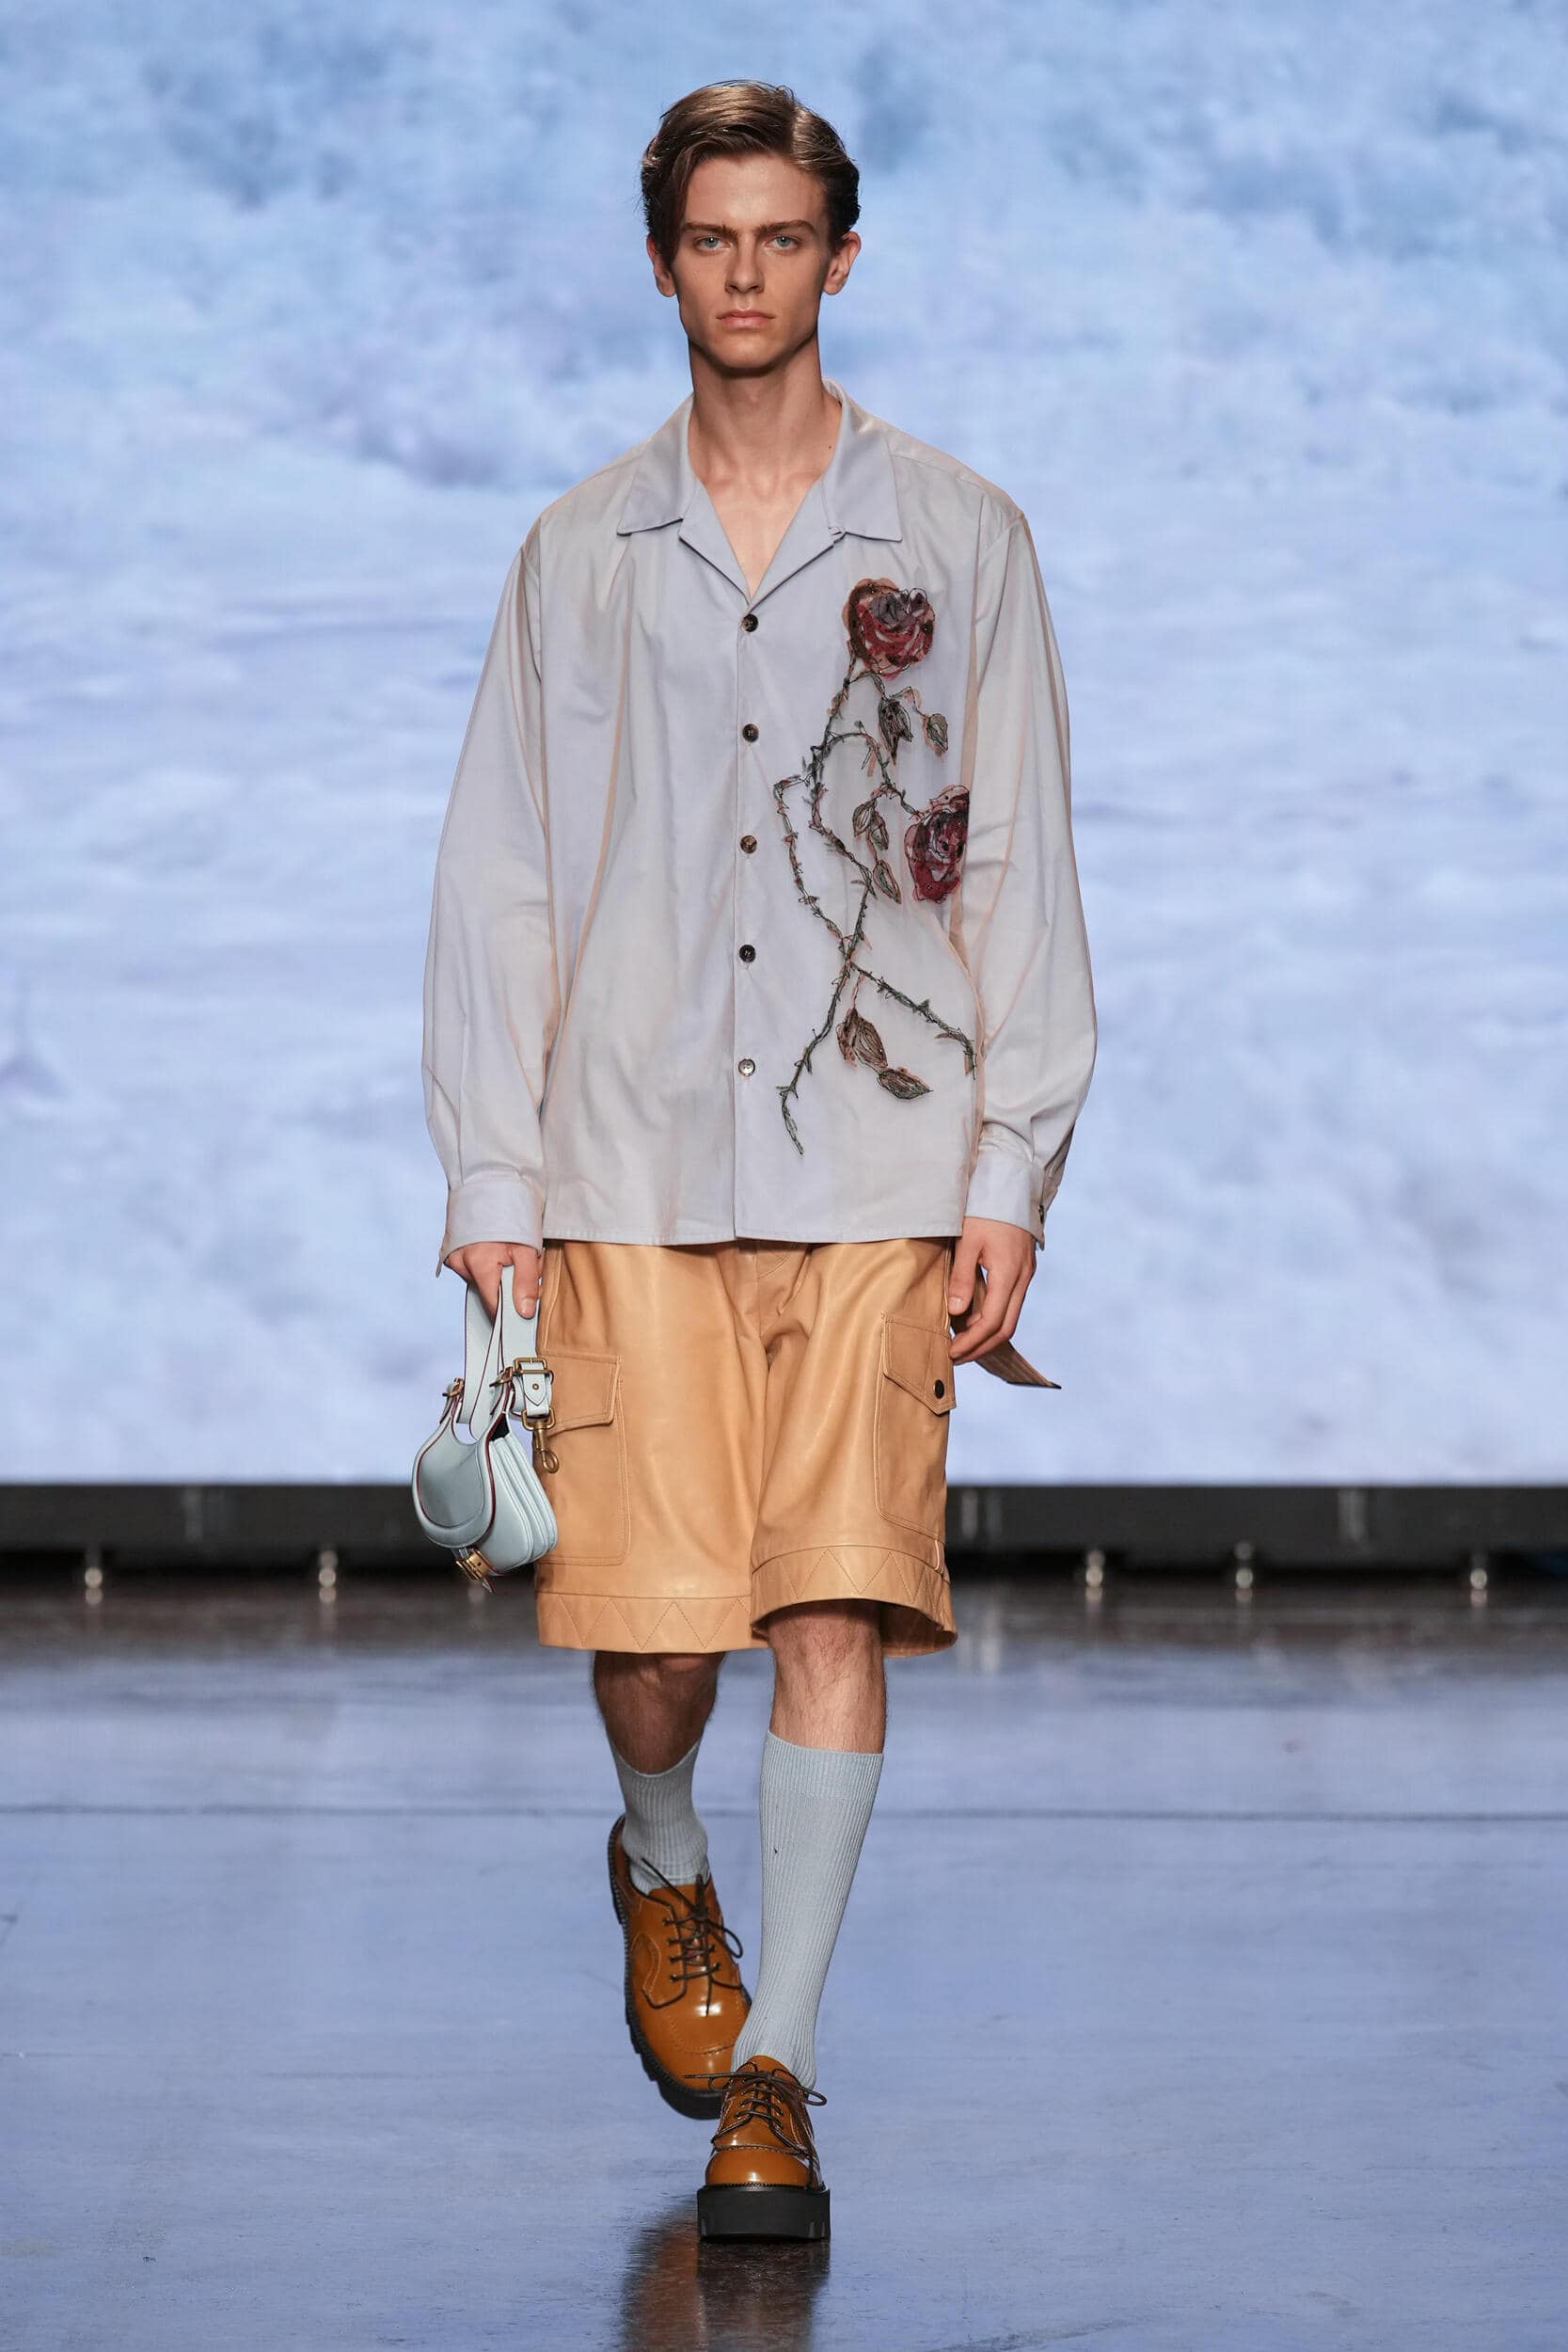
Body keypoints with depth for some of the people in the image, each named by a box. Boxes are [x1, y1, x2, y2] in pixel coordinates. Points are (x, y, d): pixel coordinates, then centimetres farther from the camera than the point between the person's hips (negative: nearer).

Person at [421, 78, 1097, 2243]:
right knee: (650, 1634, -4)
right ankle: (664, 1868, 30)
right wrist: (490, 1187, 3)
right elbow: (501, 881, 11)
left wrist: (1013, 1175, -1)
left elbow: (1020, 870, 6)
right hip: (631, 1170, 1)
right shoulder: (583, 555, 11)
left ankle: (772, 2079, 1)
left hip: (880, 1168, -1)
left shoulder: (956, 538, 8)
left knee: (839, 1612, -8)